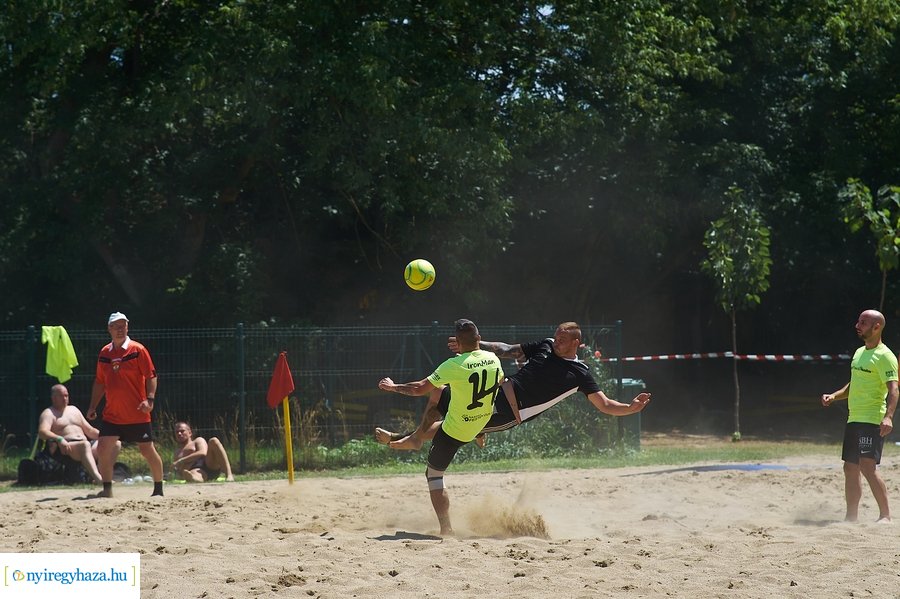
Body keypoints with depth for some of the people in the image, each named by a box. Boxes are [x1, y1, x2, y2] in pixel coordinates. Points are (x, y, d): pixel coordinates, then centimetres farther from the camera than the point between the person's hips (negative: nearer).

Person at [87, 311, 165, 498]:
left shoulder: (137, 350, -4)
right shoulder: (104, 353, 9)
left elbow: (151, 376, -7)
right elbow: (99, 382, 18)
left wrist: (150, 399, -20)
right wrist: (93, 406, 13)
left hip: (137, 414, -4)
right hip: (112, 414, 4)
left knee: (148, 451, 2)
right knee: (103, 449, -7)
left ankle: (158, 489, 16)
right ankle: (107, 489, 3)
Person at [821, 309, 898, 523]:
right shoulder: (859, 353, 17)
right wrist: (834, 396, 13)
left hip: (872, 420, -9)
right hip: (853, 419, 9)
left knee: (867, 466, -19)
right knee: (850, 468, 10)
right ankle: (851, 517, 17)